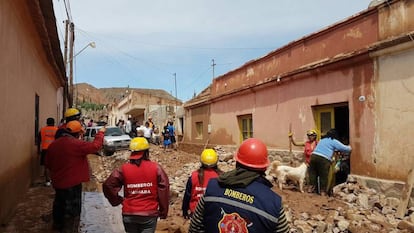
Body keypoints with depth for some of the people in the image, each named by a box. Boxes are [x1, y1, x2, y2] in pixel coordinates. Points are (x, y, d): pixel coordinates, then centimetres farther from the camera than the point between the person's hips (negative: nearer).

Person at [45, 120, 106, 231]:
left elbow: (48, 164, 10)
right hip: (72, 183, -8)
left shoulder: (53, 144, 1)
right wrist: (100, 133, -7)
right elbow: (95, 146, -22)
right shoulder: (76, 144, -22)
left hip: (57, 182, 8)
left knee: (59, 204, 26)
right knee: (72, 209, 6)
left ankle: (58, 225, 43)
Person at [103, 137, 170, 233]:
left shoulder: (124, 169, -5)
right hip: (149, 214, -2)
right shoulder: (156, 168, -7)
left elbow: (108, 185, -8)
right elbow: (164, 190, -8)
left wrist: (117, 200, 5)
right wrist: (163, 211, 2)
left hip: (129, 214, 2)